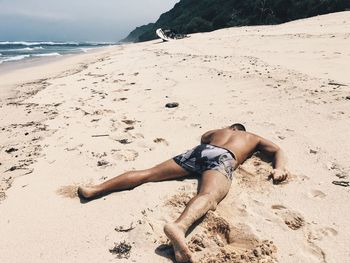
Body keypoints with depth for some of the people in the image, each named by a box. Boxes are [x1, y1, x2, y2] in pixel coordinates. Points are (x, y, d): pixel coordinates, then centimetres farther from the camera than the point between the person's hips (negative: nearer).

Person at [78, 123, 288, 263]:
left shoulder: (219, 131, 44)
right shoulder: (254, 138, 39)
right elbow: (278, 150, 35)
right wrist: (280, 168, 20)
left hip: (201, 150, 4)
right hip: (224, 158, -4)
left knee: (149, 173, -1)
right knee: (209, 196, -34)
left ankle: (95, 189, -10)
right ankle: (180, 226, -67)